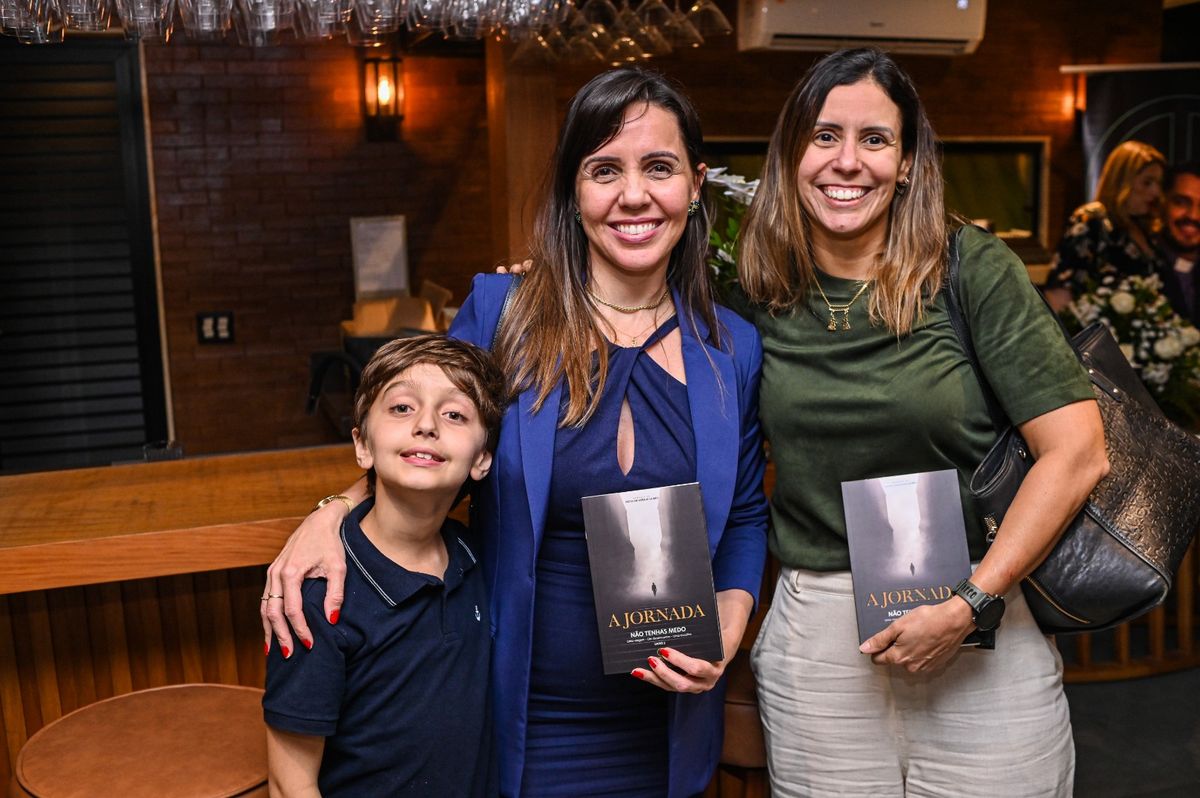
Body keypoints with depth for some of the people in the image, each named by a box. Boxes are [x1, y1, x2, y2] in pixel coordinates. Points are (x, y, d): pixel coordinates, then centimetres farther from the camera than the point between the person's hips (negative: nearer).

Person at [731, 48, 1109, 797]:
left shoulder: (974, 270, -8)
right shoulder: (758, 293, 0)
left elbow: (1077, 451, -12)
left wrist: (970, 606, -15)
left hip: (987, 627, -1)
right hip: (818, 634, 2)